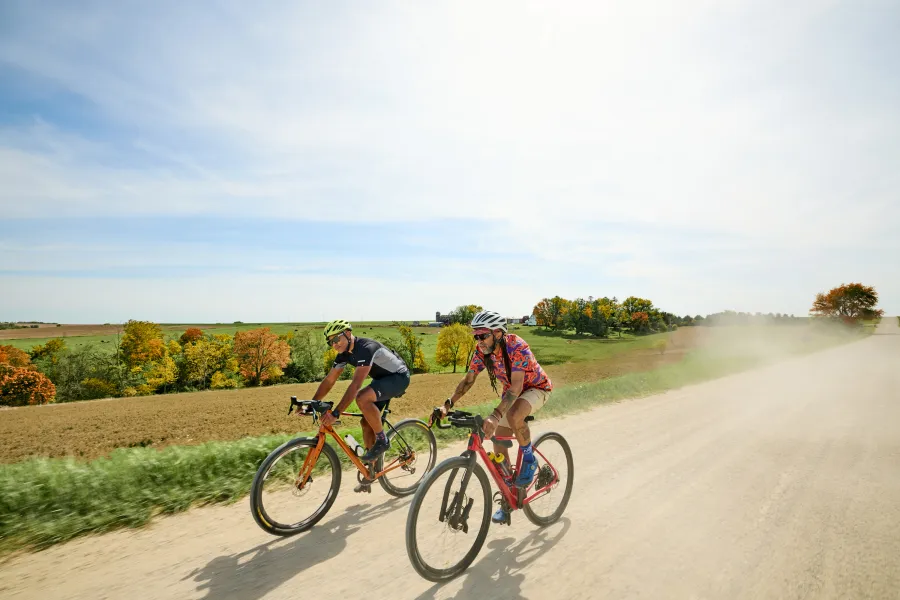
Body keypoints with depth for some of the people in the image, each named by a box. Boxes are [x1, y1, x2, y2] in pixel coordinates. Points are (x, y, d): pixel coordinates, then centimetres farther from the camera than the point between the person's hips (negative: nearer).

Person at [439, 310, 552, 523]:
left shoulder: (517, 348, -35)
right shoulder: (482, 351, -17)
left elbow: (516, 387, -42)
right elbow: (468, 380, -11)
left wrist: (495, 416, -54)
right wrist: (447, 405, -24)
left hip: (537, 388, -6)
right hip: (511, 391, 6)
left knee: (513, 416, -37)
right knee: (499, 445, 1)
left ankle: (529, 459, -7)